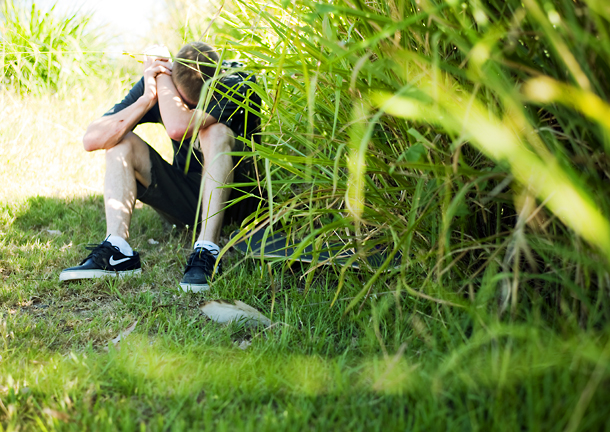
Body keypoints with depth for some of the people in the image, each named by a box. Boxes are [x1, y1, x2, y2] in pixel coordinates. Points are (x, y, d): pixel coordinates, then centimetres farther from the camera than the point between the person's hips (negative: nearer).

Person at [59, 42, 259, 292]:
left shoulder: (236, 86, -22)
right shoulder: (155, 83, -8)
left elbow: (178, 128, -40)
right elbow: (91, 140, -16)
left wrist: (162, 76, -24)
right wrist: (147, 100, -25)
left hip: (232, 197, -5)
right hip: (182, 202, 5)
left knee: (215, 132, -31)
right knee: (121, 141, -13)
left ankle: (207, 252, -37)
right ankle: (117, 251, -29)